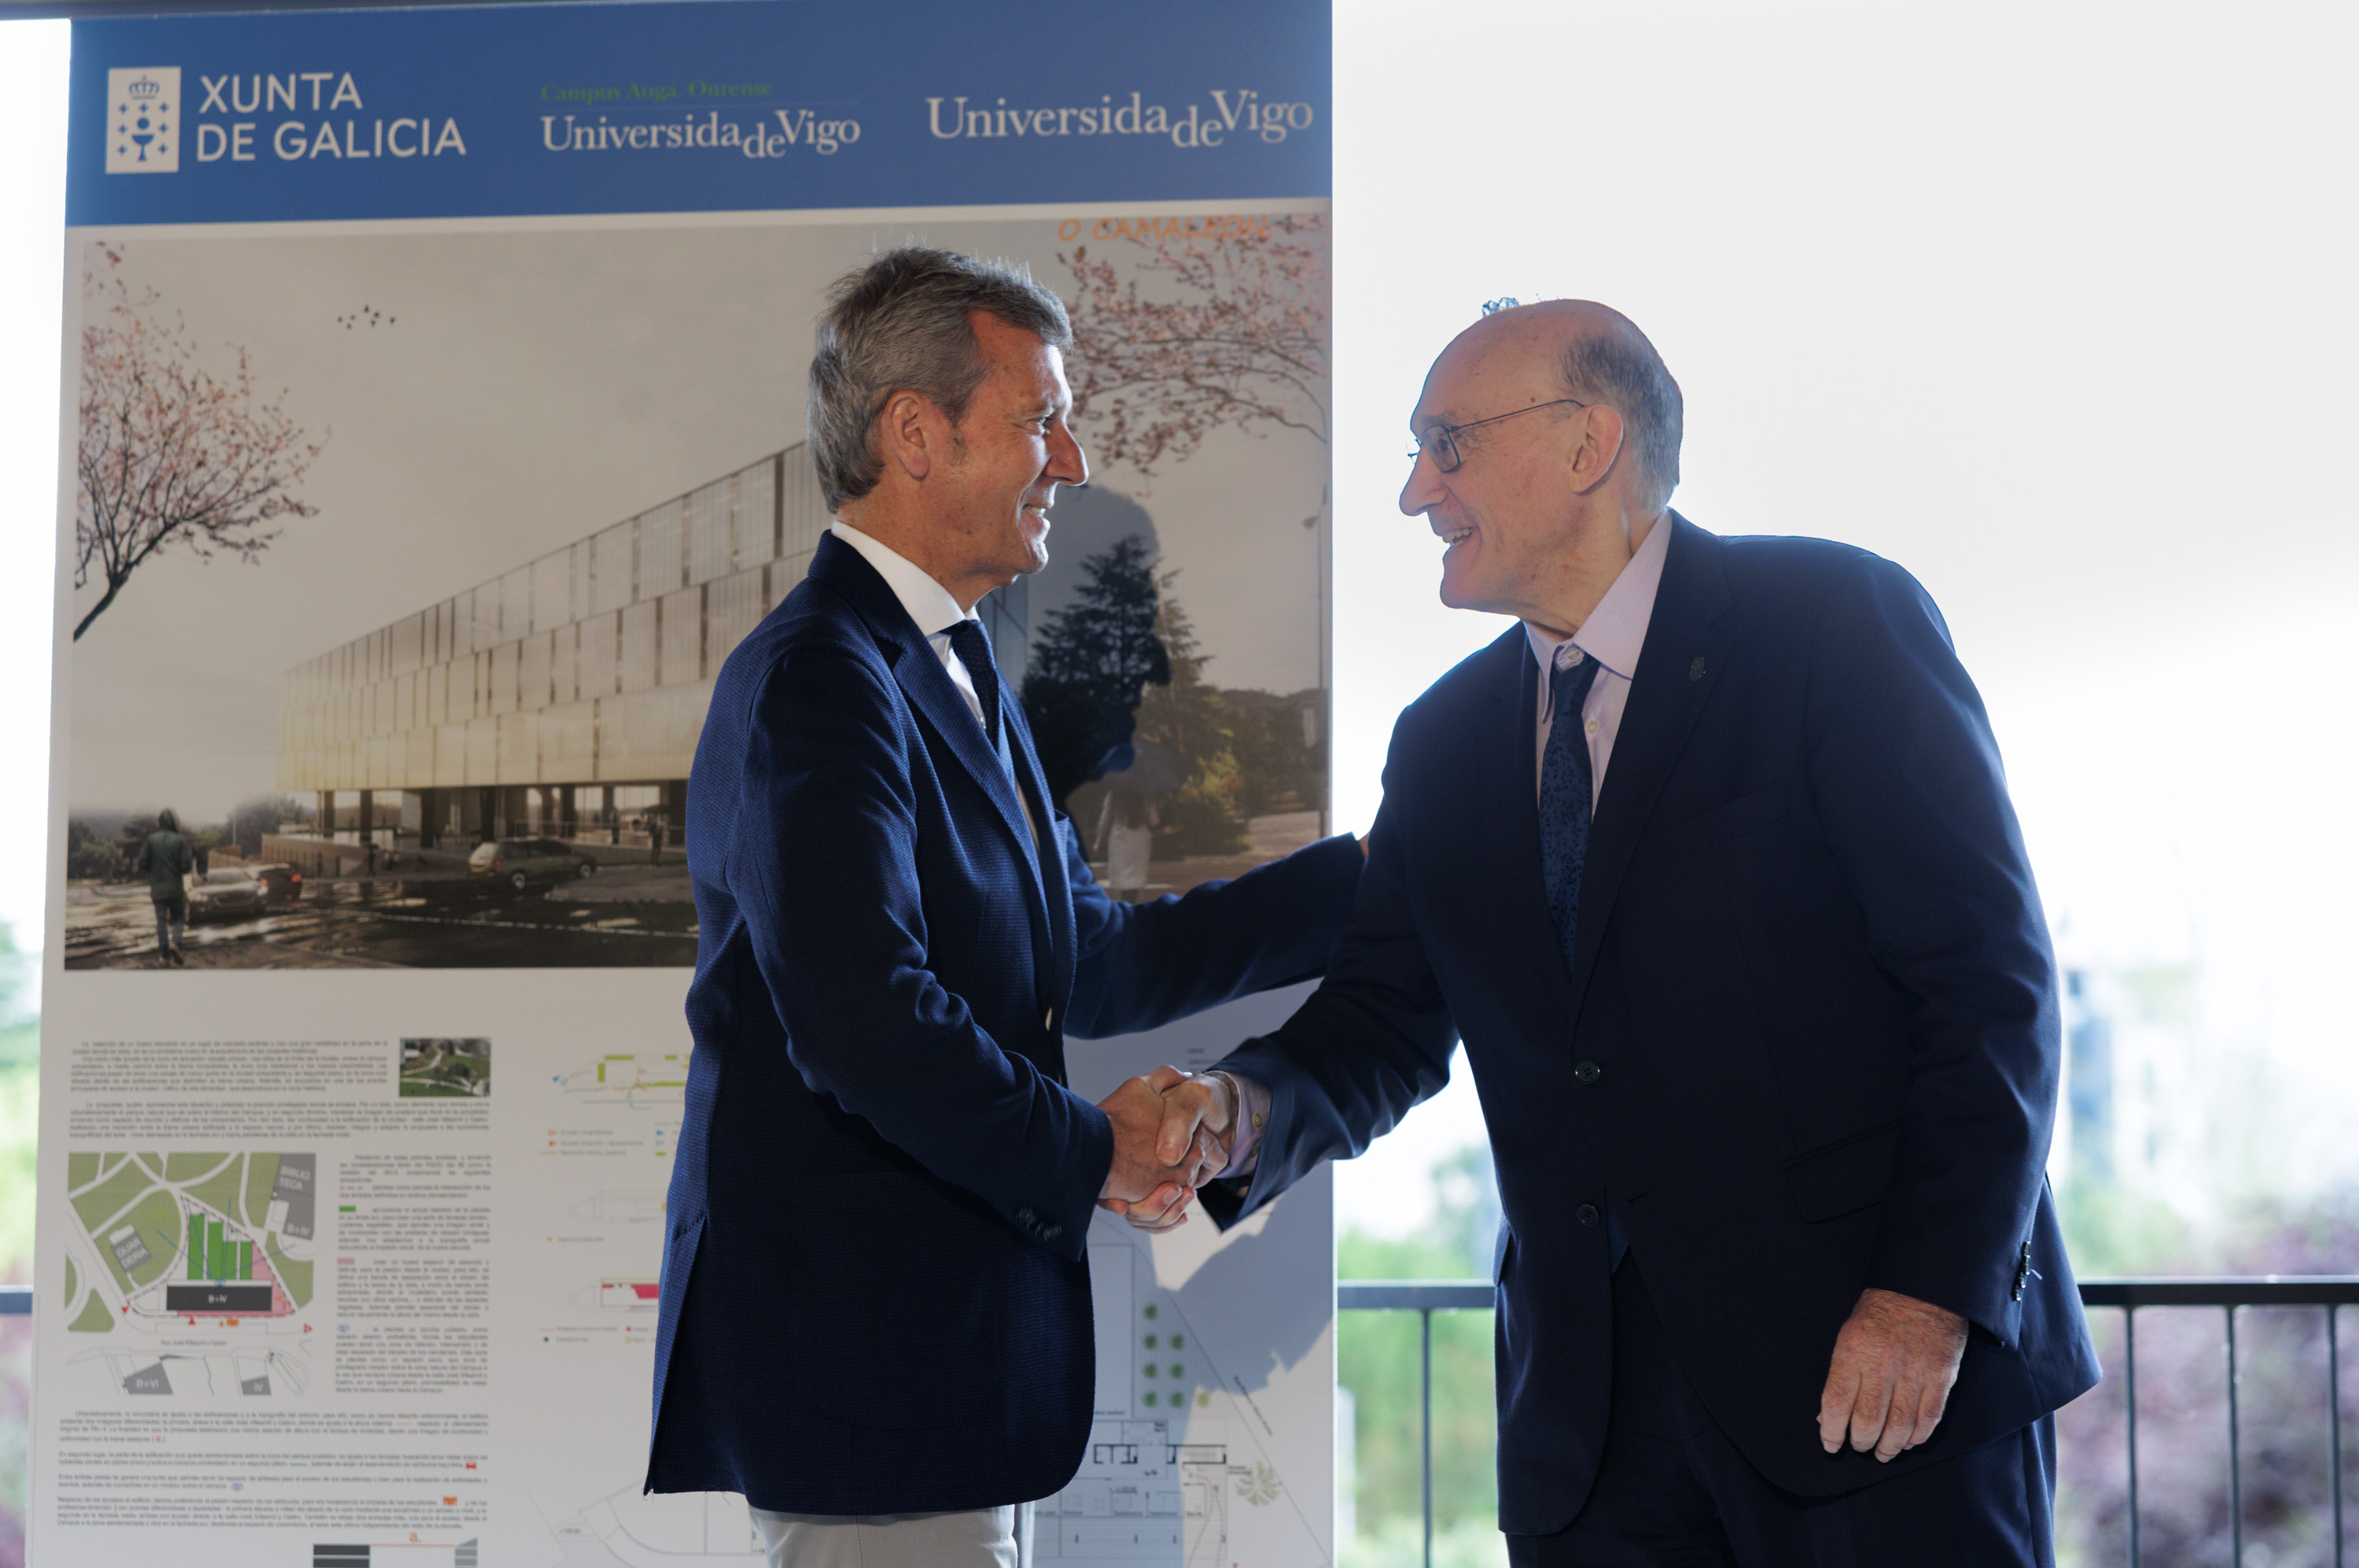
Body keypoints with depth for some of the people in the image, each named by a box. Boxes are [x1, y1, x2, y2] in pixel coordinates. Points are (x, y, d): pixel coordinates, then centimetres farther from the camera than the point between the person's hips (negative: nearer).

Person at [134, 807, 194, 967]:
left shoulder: (151, 840, -3)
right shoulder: (180, 840, -8)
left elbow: (143, 864, -6)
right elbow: (186, 866, -11)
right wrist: (192, 860, 10)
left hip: (157, 888, 2)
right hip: (176, 888, -2)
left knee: (161, 921, 9)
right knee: (180, 918, 10)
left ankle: (164, 954, 7)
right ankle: (175, 943, -15)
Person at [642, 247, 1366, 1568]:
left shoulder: (959, 676, 17)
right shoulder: (819, 681, -17)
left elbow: (1094, 964, 17)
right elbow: (864, 1023, -28)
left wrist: (1364, 876, 13)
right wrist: (1090, 1152, -13)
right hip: (862, 1357, -10)